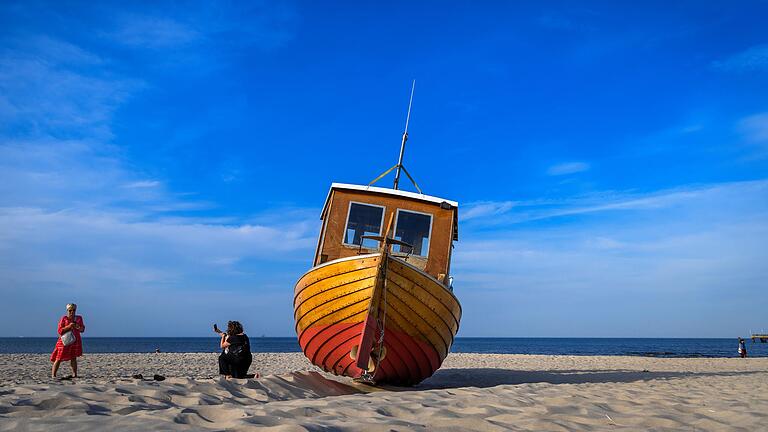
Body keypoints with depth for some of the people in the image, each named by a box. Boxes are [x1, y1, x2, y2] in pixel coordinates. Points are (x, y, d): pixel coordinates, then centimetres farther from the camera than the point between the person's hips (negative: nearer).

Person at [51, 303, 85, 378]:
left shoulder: (79, 318, 8)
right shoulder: (64, 319, -4)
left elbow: (82, 329, 12)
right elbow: (60, 331, -8)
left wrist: (78, 327, -9)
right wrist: (69, 326, -21)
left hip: (75, 341, 3)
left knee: (73, 358, 4)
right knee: (59, 358, -3)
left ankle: (75, 374, 6)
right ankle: (53, 375, 1)